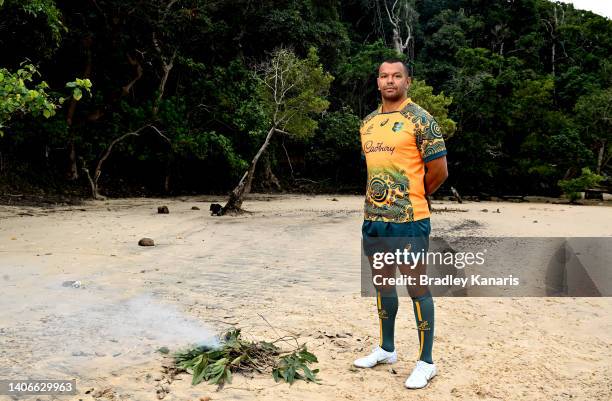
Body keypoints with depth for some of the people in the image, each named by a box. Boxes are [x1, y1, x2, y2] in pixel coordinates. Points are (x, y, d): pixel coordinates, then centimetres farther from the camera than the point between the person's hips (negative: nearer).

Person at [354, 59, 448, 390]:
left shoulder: (421, 120, -8)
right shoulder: (368, 122, 12)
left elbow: (439, 171, -8)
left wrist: (413, 197, 5)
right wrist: (379, 200, 14)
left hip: (409, 220, -7)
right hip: (373, 217, 7)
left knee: (416, 287, 1)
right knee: (383, 283, 17)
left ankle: (426, 362, 15)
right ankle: (386, 349, 34)